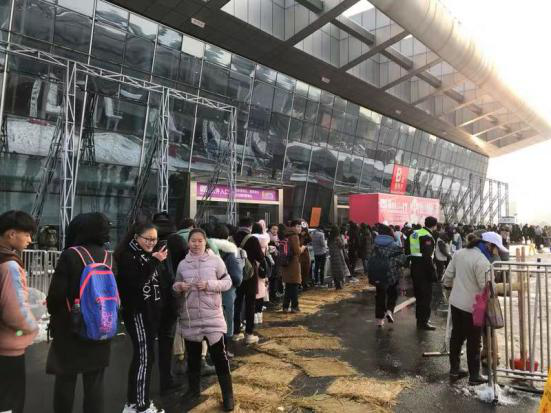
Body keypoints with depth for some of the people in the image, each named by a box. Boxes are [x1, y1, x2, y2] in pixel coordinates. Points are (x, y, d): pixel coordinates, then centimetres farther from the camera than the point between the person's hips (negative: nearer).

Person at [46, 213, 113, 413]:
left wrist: (54, 318, 5)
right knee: (95, 383, 11)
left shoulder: (71, 255, -14)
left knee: (65, 380, 14)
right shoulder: (109, 257, 0)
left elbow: (56, 293, -13)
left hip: (69, 327, -3)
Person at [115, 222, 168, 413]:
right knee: (145, 357, -4)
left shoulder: (148, 254, 13)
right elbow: (136, 283, -24)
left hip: (151, 311, 8)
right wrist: (153, 262, -27)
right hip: (137, 312, -8)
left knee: (141, 356, 13)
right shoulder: (127, 256, -11)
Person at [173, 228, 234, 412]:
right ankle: (194, 388, 36)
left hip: (212, 315, -3)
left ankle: (227, 394, 14)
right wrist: (177, 287, -10)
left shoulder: (215, 260, -5)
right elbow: (176, 290, 13)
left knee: (219, 355, 1)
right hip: (189, 317, 3)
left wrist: (210, 284, -17)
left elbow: (227, 282, -2)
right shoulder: (182, 264, 4)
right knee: (193, 355, 16)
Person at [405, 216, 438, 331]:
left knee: (419, 294, 18)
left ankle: (420, 318, 30)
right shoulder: (427, 237, -17)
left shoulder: (414, 234, 10)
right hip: (423, 270, -9)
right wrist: (433, 272, -19)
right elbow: (427, 257, -23)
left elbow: (407, 251, 14)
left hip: (415, 268, 9)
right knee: (426, 295, 0)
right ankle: (423, 322, 4)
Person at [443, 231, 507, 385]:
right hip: (473, 306, -7)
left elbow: (448, 275, 9)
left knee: (456, 336, 18)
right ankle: (474, 376, 19)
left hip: (456, 302, 7)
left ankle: (454, 369, 30)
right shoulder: (482, 261, -22)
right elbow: (487, 288, -20)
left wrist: (448, 289, 22)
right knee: (474, 342, 7)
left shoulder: (459, 253, 3)